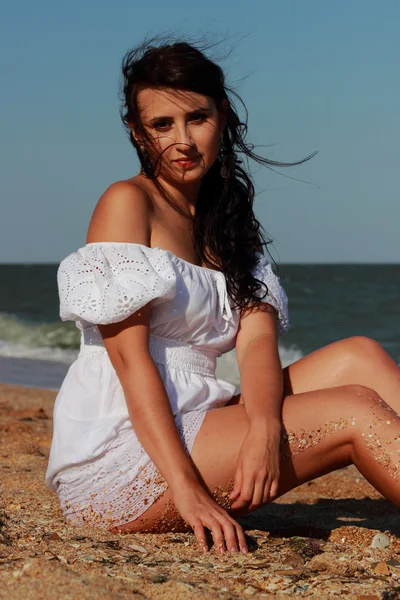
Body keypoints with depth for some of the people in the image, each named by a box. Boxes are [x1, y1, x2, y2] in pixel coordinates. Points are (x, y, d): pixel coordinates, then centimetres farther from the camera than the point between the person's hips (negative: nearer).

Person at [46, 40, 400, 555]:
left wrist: (265, 429, -21)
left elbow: (257, 343, 2)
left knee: (358, 358, -7)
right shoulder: (127, 203, -4)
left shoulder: (230, 224, 17)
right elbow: (129, 356, -14)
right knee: (356, 412, -16)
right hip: (116, 461, -7)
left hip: (191, 426, 7)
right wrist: (186, 488, -23)